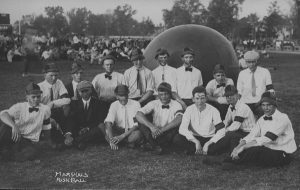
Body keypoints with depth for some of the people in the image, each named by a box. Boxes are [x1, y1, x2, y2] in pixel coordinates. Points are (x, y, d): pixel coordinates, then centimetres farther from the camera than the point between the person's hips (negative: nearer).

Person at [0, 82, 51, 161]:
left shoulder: (45, 109, 1)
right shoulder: (19, 107, -3)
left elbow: (46, 127, 15)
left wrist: (48, 142, 23)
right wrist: (14, 126, -39)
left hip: (30, 142, 2)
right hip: (14, 137, -2)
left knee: (33, 152, -36)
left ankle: (7, 153, -13)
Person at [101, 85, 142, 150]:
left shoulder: (135, 104, -10)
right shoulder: (114, 105, -4)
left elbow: (136, 125, -14)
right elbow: (108, 122, -17)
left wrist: (122, 136, -25)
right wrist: (111, 139, -34)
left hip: (131, 132, -1)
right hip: (118, 131, 2)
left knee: (138, 134, -37)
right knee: (101, 127, -23)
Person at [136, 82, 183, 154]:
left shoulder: (176, 105, -6)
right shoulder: (154, 103, -3)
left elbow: (179, 119, -27)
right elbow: (138, 115, -17)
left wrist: (162, 129, -36)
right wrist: (152, 127, -31)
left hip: (167, 135, -1)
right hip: (154, 132, 1)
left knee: (176, 125, -31)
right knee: (141, 121, -20)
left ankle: (151, 145, -25)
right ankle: (156, 146, -30)